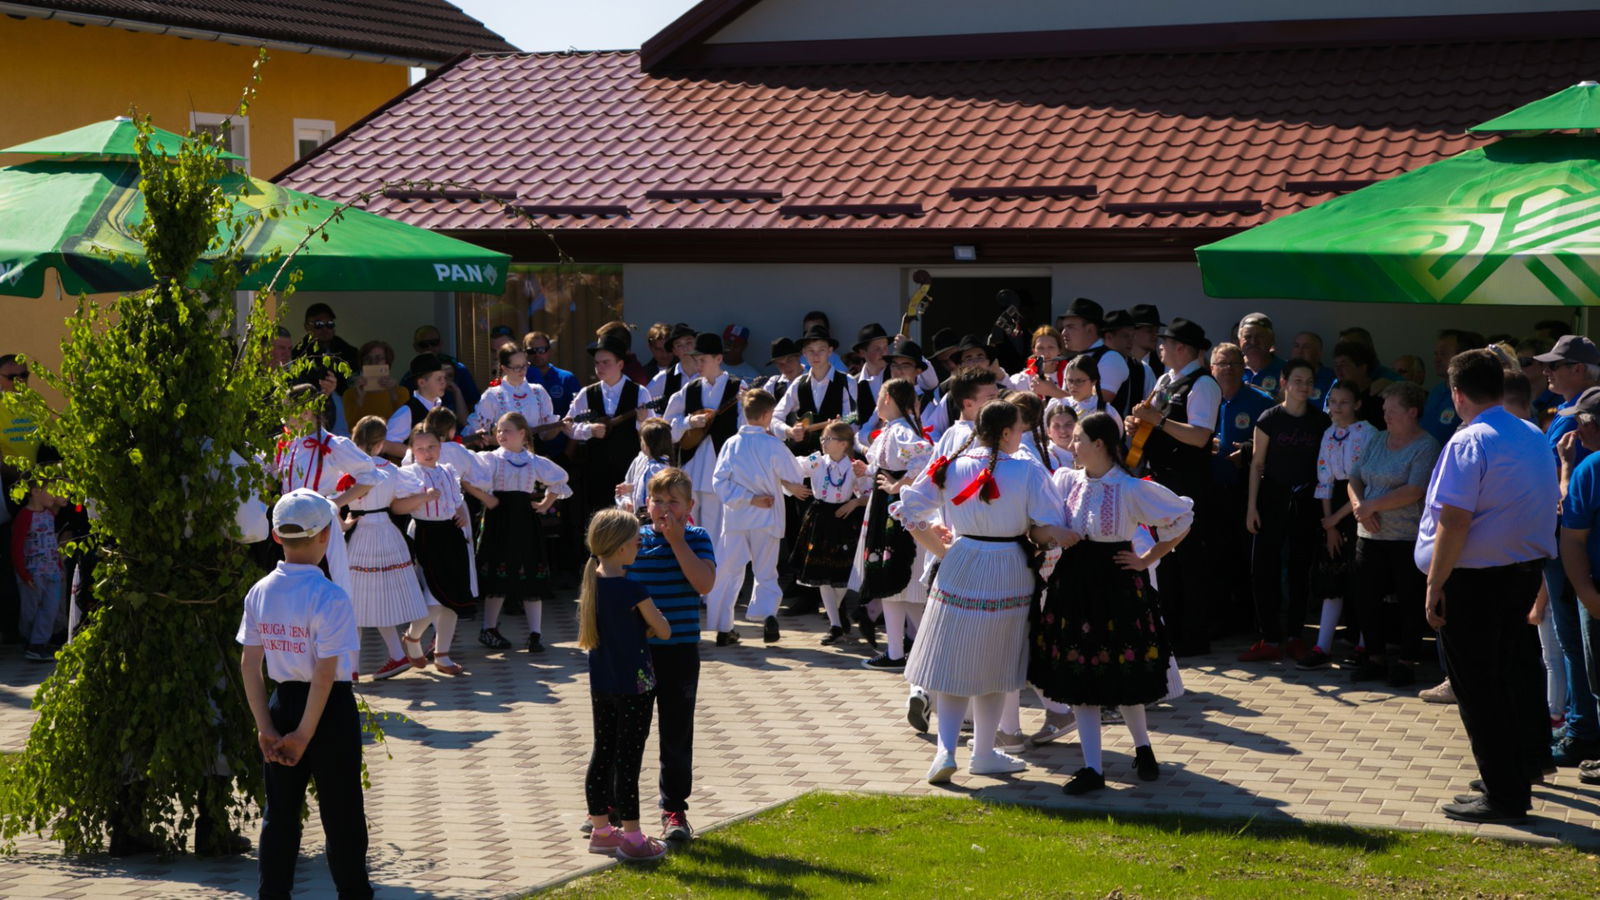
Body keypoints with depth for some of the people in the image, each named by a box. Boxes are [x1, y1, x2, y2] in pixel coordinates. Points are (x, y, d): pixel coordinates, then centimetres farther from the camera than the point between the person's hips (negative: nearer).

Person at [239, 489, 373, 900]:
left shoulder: (259, 593, -2)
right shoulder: (330, 597, -19)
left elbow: (249, 666, -1)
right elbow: (325, 674, -21)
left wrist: (265, 727, 2)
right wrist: (305, 734, -14)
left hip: (283, 701, 5)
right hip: (330, 710, -5)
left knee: (280, 809, 13)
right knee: (341, 812, 9)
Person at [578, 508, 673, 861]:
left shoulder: (591, 583, 3)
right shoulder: (633, 590, -19)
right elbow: (664, 631, -9)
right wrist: (653, 623, 10)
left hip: (600, 685, 7)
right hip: (634, 685, -7)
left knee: (602, 755, 14)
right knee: (628, 760, -1)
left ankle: (600, 829, 22)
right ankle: (632, 837, 6)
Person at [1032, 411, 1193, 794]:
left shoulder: (1132, 489, -11)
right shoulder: (1065, 480, 2)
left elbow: (1182, 518, -3)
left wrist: (1148, 559, -1)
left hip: (1116, 586, -4)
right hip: (1072, 585, 4)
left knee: (1122, 676, 4)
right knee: (1078, 677, 4)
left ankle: (1143, 748, 31)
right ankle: (1092, 767, 9)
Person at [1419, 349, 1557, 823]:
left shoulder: (1469, 442, -18)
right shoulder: (1535, 437, 8)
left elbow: (1454, 521, -23)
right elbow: (1550, 504, 16)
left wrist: (1435, 585, -17)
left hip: (1475, 579, -8)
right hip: (1528, 568, 8)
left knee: (1477, 686, 1)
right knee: (1516, 669, 22)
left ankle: (1504, 795, 4)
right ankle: (1527, 762, 35)